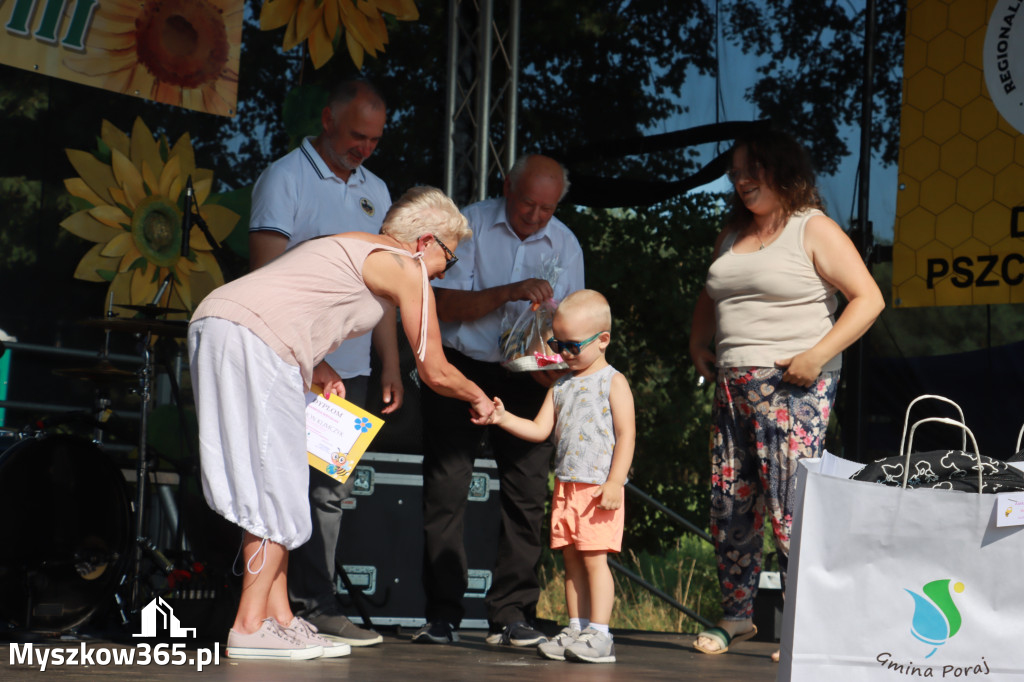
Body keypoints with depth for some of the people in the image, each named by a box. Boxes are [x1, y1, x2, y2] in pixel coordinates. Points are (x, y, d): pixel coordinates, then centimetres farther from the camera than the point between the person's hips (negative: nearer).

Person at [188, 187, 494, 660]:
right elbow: (435, 373, 7)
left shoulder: (350, 248, 28)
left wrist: (323, 374, 16)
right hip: (254, 343, -9)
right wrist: (478, 399, 25)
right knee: (276, 488, -4)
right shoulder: (406, 268, 3)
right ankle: (250, 626, -4)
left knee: (275, 488, 11)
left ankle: (279, 618, 13)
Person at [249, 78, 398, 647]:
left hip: (351, 368, 7)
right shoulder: (285, 178, -3)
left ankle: (304, 609, 11)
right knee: (301, 489, -6)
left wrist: (390, 365, 12)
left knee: (332, 492, 6)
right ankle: (316, 607, -3)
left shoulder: (375, 192, 17)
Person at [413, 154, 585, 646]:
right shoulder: (469, 225, -1)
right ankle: (442, 614, 2)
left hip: (527, 381, 2)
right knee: (446, 490, -5)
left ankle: (511, 615, 4)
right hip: (460, 369, -2)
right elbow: (445, 305, -10)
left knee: (527, 492, -3)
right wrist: (509, 293, -22)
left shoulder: (565, 245, 8)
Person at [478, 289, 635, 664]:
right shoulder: (560, 386, 16)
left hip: (599, 488, -6)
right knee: (572, 558, 8)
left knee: (594, 557, -8)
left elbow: (626, 435, -8)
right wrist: (503, 418, -3)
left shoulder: (613, 382, -3)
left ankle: (599, 634, -6)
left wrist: (614, 483, -16)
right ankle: (576, 630, 13)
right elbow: (539, 429, 12)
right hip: (565, 485, 7)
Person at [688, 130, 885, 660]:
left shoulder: (814, 230, -3)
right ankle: (736, 616, 21)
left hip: (793, 386, -7)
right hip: (733, 387, 7)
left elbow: (868, 298, -9)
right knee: (729, 506, 8)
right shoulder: (733, 235, 19)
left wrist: (818, 354, -16)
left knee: (790, 509, -10)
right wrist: (698, 343, 17)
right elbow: (710, 296, 34)